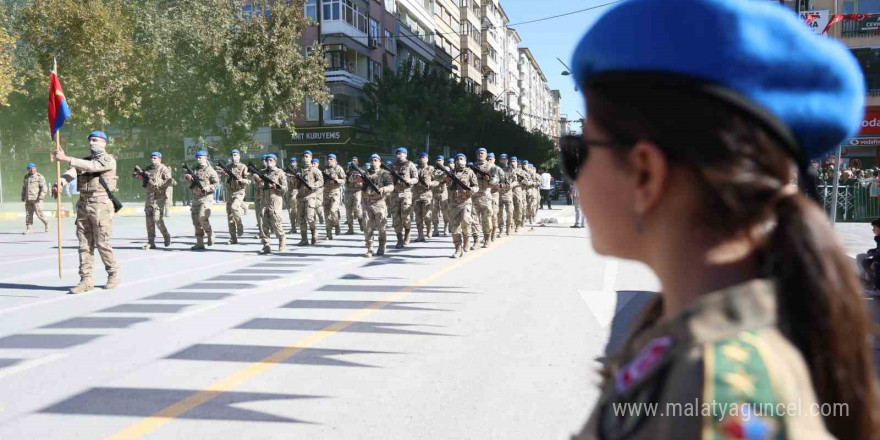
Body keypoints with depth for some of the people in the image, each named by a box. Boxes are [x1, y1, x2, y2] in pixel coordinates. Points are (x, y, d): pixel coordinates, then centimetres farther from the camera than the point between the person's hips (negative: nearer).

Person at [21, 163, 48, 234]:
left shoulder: (39, 177, -3)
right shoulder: (26, 177, 17)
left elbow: (44, 187, -9)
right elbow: (24, 187, 25)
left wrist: (41, 196, -18)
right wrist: (23, 197, 19)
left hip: (36, 199, -6)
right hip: (28, 199, 6)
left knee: (39, 213, -7)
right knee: (28, 214, 2)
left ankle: (46, 222, 18)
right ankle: (29, 228, 3)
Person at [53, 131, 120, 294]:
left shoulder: (108, 160, 1)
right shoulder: (84, 161, 19)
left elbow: (91, 166, -19)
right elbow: (71, 172, -2)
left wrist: (66, 158, -27)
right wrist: (59, 182, -23)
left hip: (101, 204, -6)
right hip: (83, 204, 6)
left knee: (102, 243, -4)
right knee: (84, 244, 3)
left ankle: (113, 275, 12)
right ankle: (86, 280, 6)